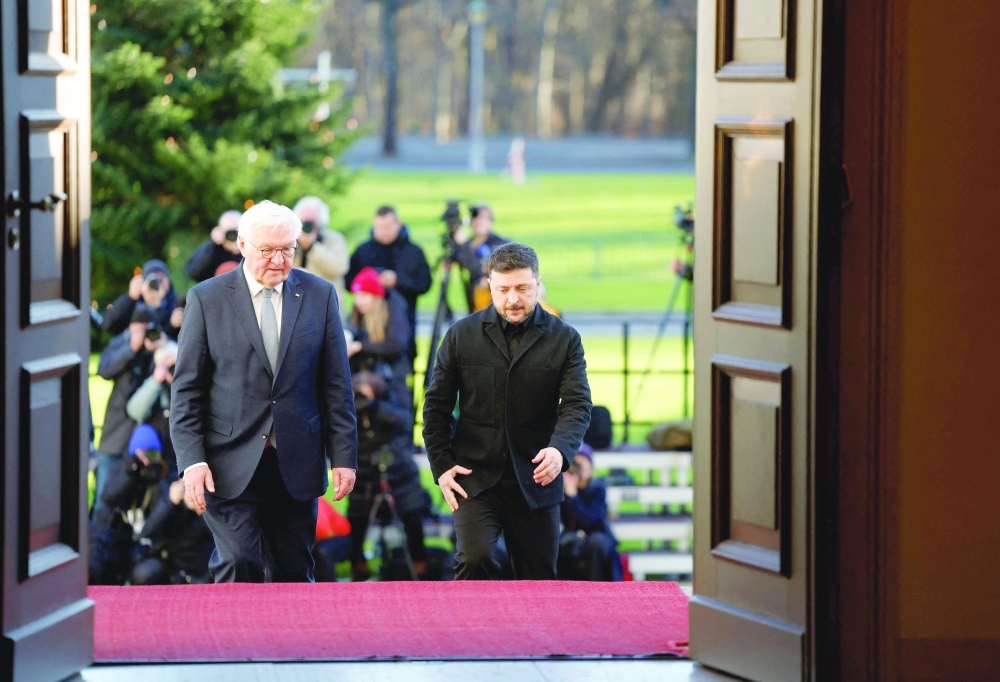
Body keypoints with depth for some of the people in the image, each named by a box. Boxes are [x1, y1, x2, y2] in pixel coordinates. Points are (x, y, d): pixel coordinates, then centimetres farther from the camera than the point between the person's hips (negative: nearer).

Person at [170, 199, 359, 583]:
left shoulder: (319, 295, 6)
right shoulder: (206, 299, 1)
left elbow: (336, 385, 8)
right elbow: (186, 389, 1)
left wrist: (344, 455, 2)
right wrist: (192, 460, -9)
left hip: (296, 465, 2)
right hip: (231, 465, -2)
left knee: (293, 574, 5)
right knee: (239, 568, -12)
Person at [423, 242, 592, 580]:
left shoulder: (565, 339, 4)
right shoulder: (462, 335, 5)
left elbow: (578, 405, -5)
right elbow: (436, 405, 9)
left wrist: (560, 449, -25)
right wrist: (442, 465, -1)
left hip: (536, 484, 1)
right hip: (476, 479, -1)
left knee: (538, 581, 5)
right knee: (474, 562, -20)